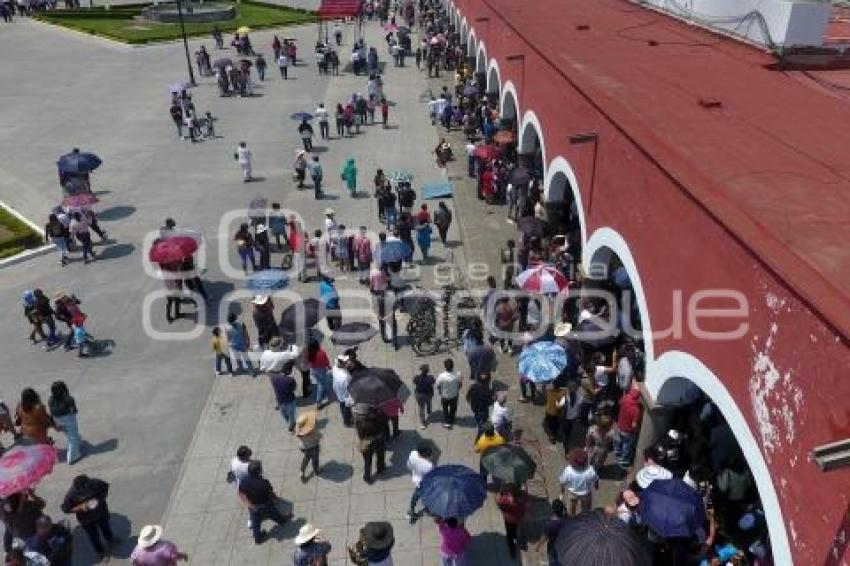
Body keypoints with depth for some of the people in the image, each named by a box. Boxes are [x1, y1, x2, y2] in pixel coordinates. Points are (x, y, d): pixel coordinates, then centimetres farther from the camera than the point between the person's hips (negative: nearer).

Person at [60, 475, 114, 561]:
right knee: (93, 536, 24)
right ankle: (100, 551, 55)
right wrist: (80, 507, -34)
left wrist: (101, 498, -26)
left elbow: (106, 486, -12)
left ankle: (109, 539, 66)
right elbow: (65, 509, -20)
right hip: (86, 520, -2)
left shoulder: (95, 483, -34)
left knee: (105, 527, 32)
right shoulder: (71, 494, -36)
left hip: (101, 512, 2)